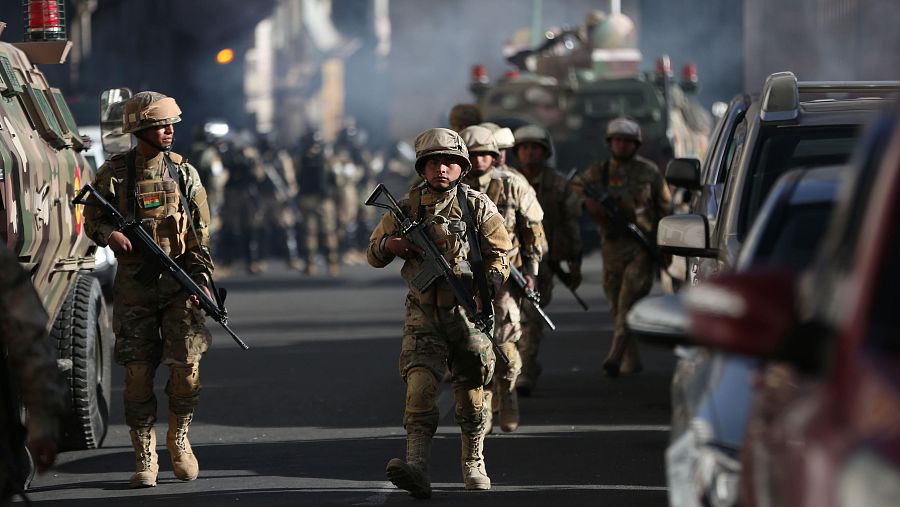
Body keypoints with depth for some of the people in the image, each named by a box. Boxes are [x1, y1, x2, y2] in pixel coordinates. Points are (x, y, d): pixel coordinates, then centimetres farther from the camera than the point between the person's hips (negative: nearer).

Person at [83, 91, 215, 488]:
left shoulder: (183, 172, 7)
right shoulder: (114, 173, 2)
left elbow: (201, 229, 9)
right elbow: (92, 220, 6)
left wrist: (202, 276, -1)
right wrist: (111, 234, -16)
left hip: (179, 281, 1)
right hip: (134, 286, -1)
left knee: (186, 367, -8)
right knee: (138, 373, -3)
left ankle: (179, 439, 16)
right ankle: (145, 459, 6)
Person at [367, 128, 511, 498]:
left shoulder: (477, 206, -1)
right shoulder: (407, 207, 2)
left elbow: (500, 254, 1)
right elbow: (373, 255, 10)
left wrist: (490, 281, -19)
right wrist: (390, 245, -13)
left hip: (468, 310, 0)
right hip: (423, 312, 0)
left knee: (471, 390, 8)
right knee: (420, 380, -19)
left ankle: (473, 465, 28)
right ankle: (417, 468, -31)